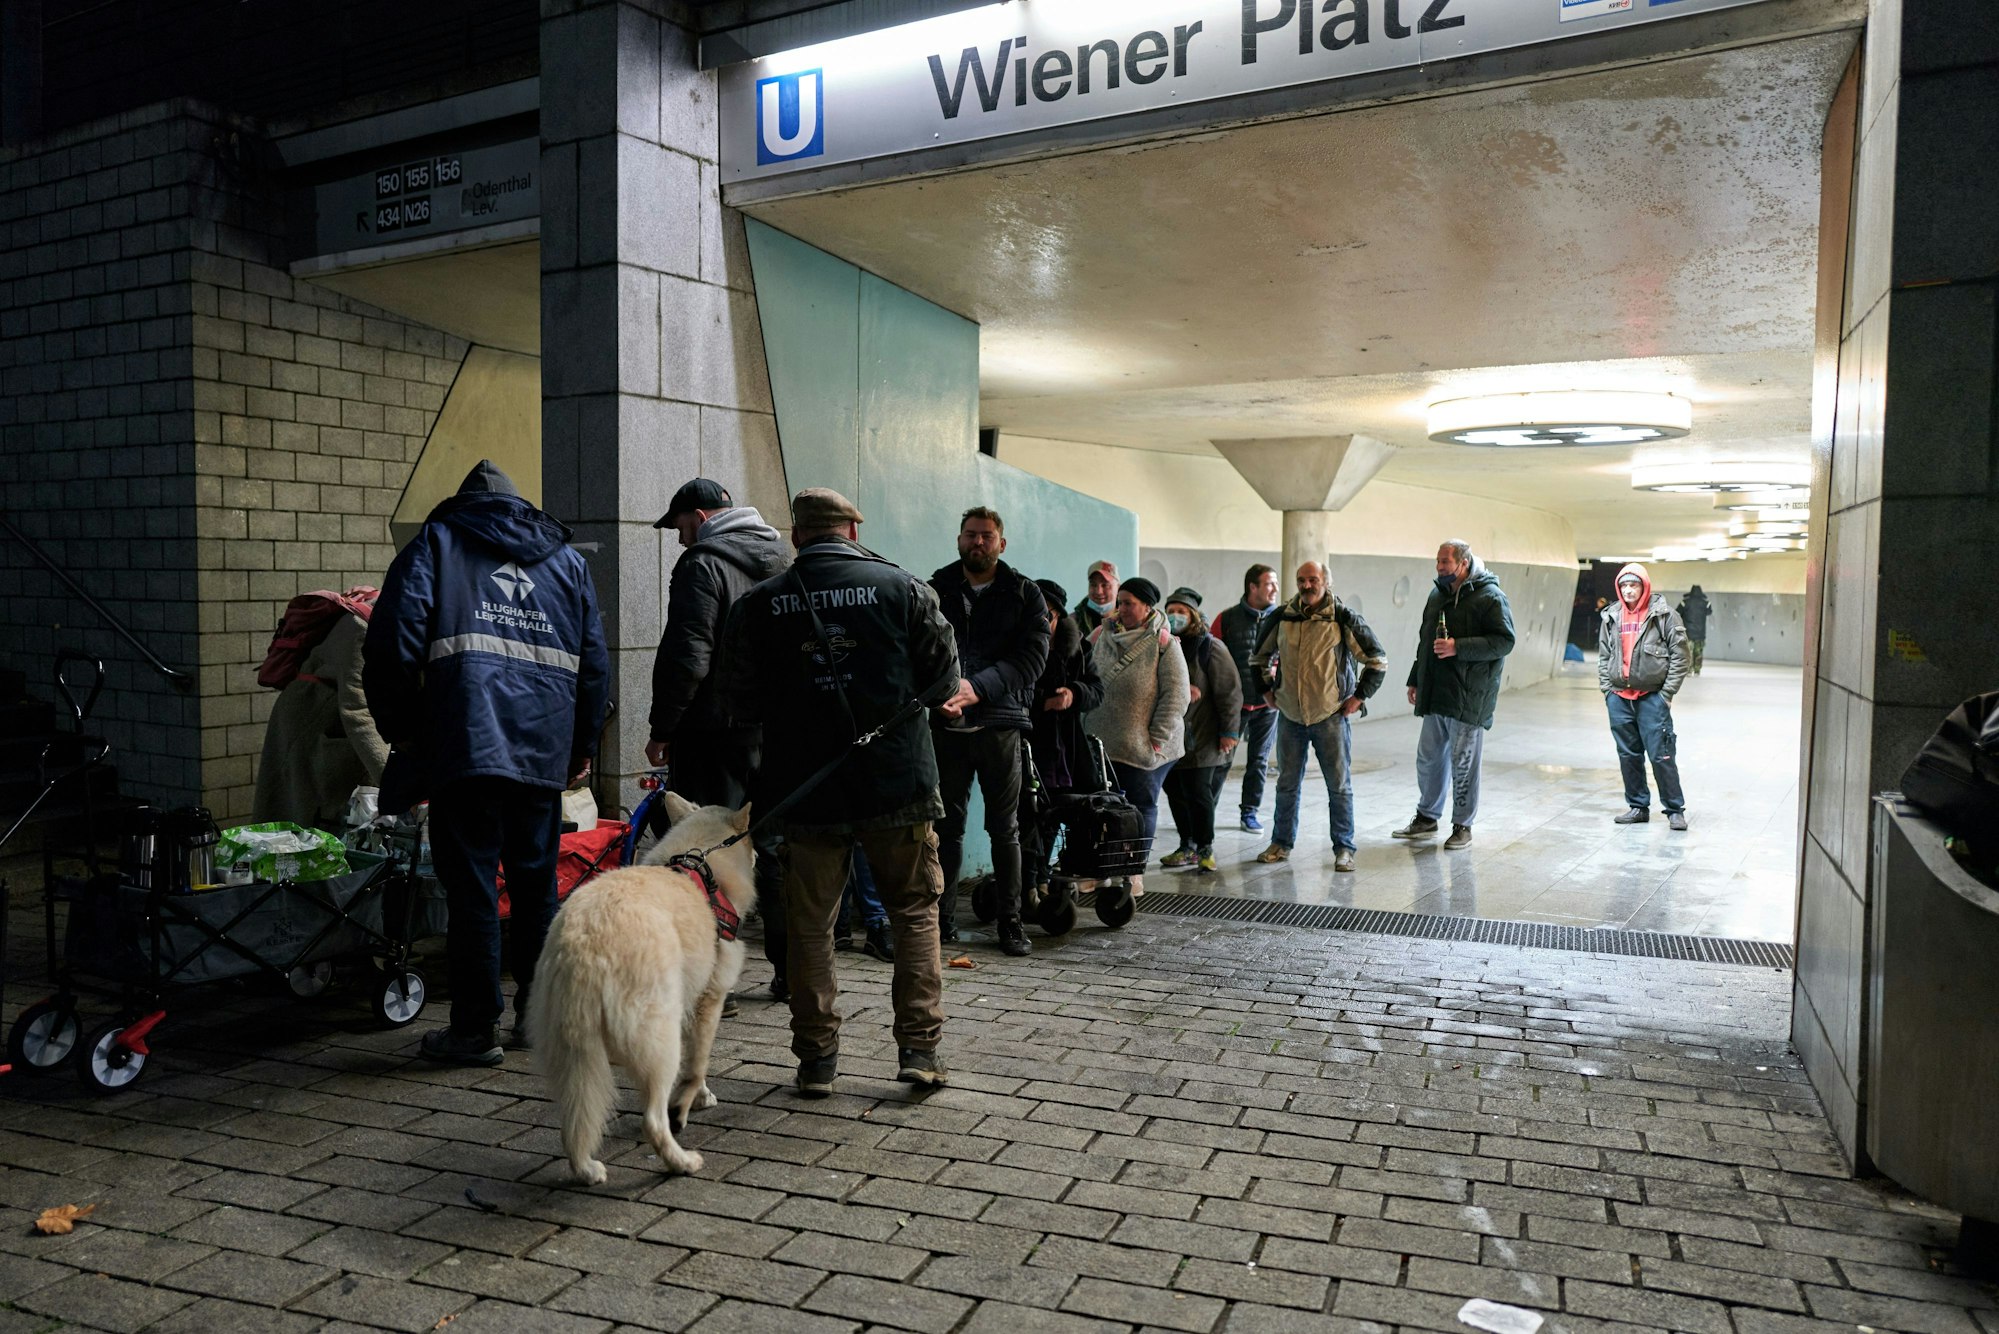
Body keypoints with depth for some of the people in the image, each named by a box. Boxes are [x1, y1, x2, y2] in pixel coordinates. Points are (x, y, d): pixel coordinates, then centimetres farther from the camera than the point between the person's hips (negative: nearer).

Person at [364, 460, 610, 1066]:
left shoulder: (435, 543, 10)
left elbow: (393, 642, -3)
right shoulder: (567, 559, 20)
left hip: (463, 746, -3)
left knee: (471, 887, 1)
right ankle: (537, 1011, 22)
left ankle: (475, 1029, 6)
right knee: (536, 883, 14)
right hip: (545, 753, 4)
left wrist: (399, 729, 7)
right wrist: (581, 746, 24)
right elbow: (595, 663, 17)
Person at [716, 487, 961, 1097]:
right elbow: (943, 678, 2)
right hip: (898, 780, 0)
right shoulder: (903, 587, -1)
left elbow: (739, 703, 2)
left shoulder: (759, 604, 0)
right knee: (915, 910, 14)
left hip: (805, 789, 1)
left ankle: (817, 1058, 17)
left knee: (809, 924, 12)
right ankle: (919, 1047, 11)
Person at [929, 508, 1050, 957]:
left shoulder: (1024, 594, 5)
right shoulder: (937, 589, 8)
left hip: (1000, 723, -1)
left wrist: (978, 688, -20)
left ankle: (1010, 922, 14)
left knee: (1005, 828, 5)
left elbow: (1032, 655, -7)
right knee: (947, 824, 6)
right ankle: (943, 918, 17)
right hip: (947, 724, 1)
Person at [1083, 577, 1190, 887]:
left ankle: (1134, 872, 16)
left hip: (1144, 748, -3)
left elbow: (1176, 696, -9)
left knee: (1141, 807, 6)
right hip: (1100, 744, 3)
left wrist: (1157, 738, -12)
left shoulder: (1163, 645, -6)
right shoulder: (1101, 637, 6)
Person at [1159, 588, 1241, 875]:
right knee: (1175, 794, 10)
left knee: (1198, 793, -5)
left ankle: (1205, 849, 8)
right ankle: (1187, 846, 23)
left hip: (1202, 739, -6)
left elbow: (1229, 692, -10)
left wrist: (1229, 731, -12)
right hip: (1170, 737, 6)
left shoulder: (1209, 647, -7)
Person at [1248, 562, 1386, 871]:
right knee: (1287, 784, 11)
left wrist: (1359, 697, -3)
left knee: (1339, 785, 2)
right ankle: (1281, 844, 23)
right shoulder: (1282, 618, 2)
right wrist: (1269, 690, 12)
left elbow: (1377, 660, -1)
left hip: (1331, 716, -3)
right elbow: (1259, 657, 19)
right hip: (1290, 715, 3)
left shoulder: (1344, 619, -8)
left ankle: (1344, 848, 13)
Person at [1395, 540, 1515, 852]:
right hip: (1434, 695, 7)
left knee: (1464, 763, 1)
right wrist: (1415, 680, 21)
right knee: (1428, 758, 13)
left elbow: (1504, 641, -17)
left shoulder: (1490, 597, -9)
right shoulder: (1437, 596, 14)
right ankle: (1427, 817, 27)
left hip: (1468, 698, -7)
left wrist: (1458, 647, -22)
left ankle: (1463, 825, 13)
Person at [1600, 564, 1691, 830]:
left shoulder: (1663, 615, -4)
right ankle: (1637, 806, 22)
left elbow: (1681, 655, -4)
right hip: (1619, 698, 5)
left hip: (1652, 696, -5)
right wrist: (1606, 688, 6)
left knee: (1661, 755, -3)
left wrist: (1667, 692, -7)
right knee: (1628, 755, 11)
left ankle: (1675, 810, 8)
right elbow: (1603, 656, 15)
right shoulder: (1611, 617, 9)